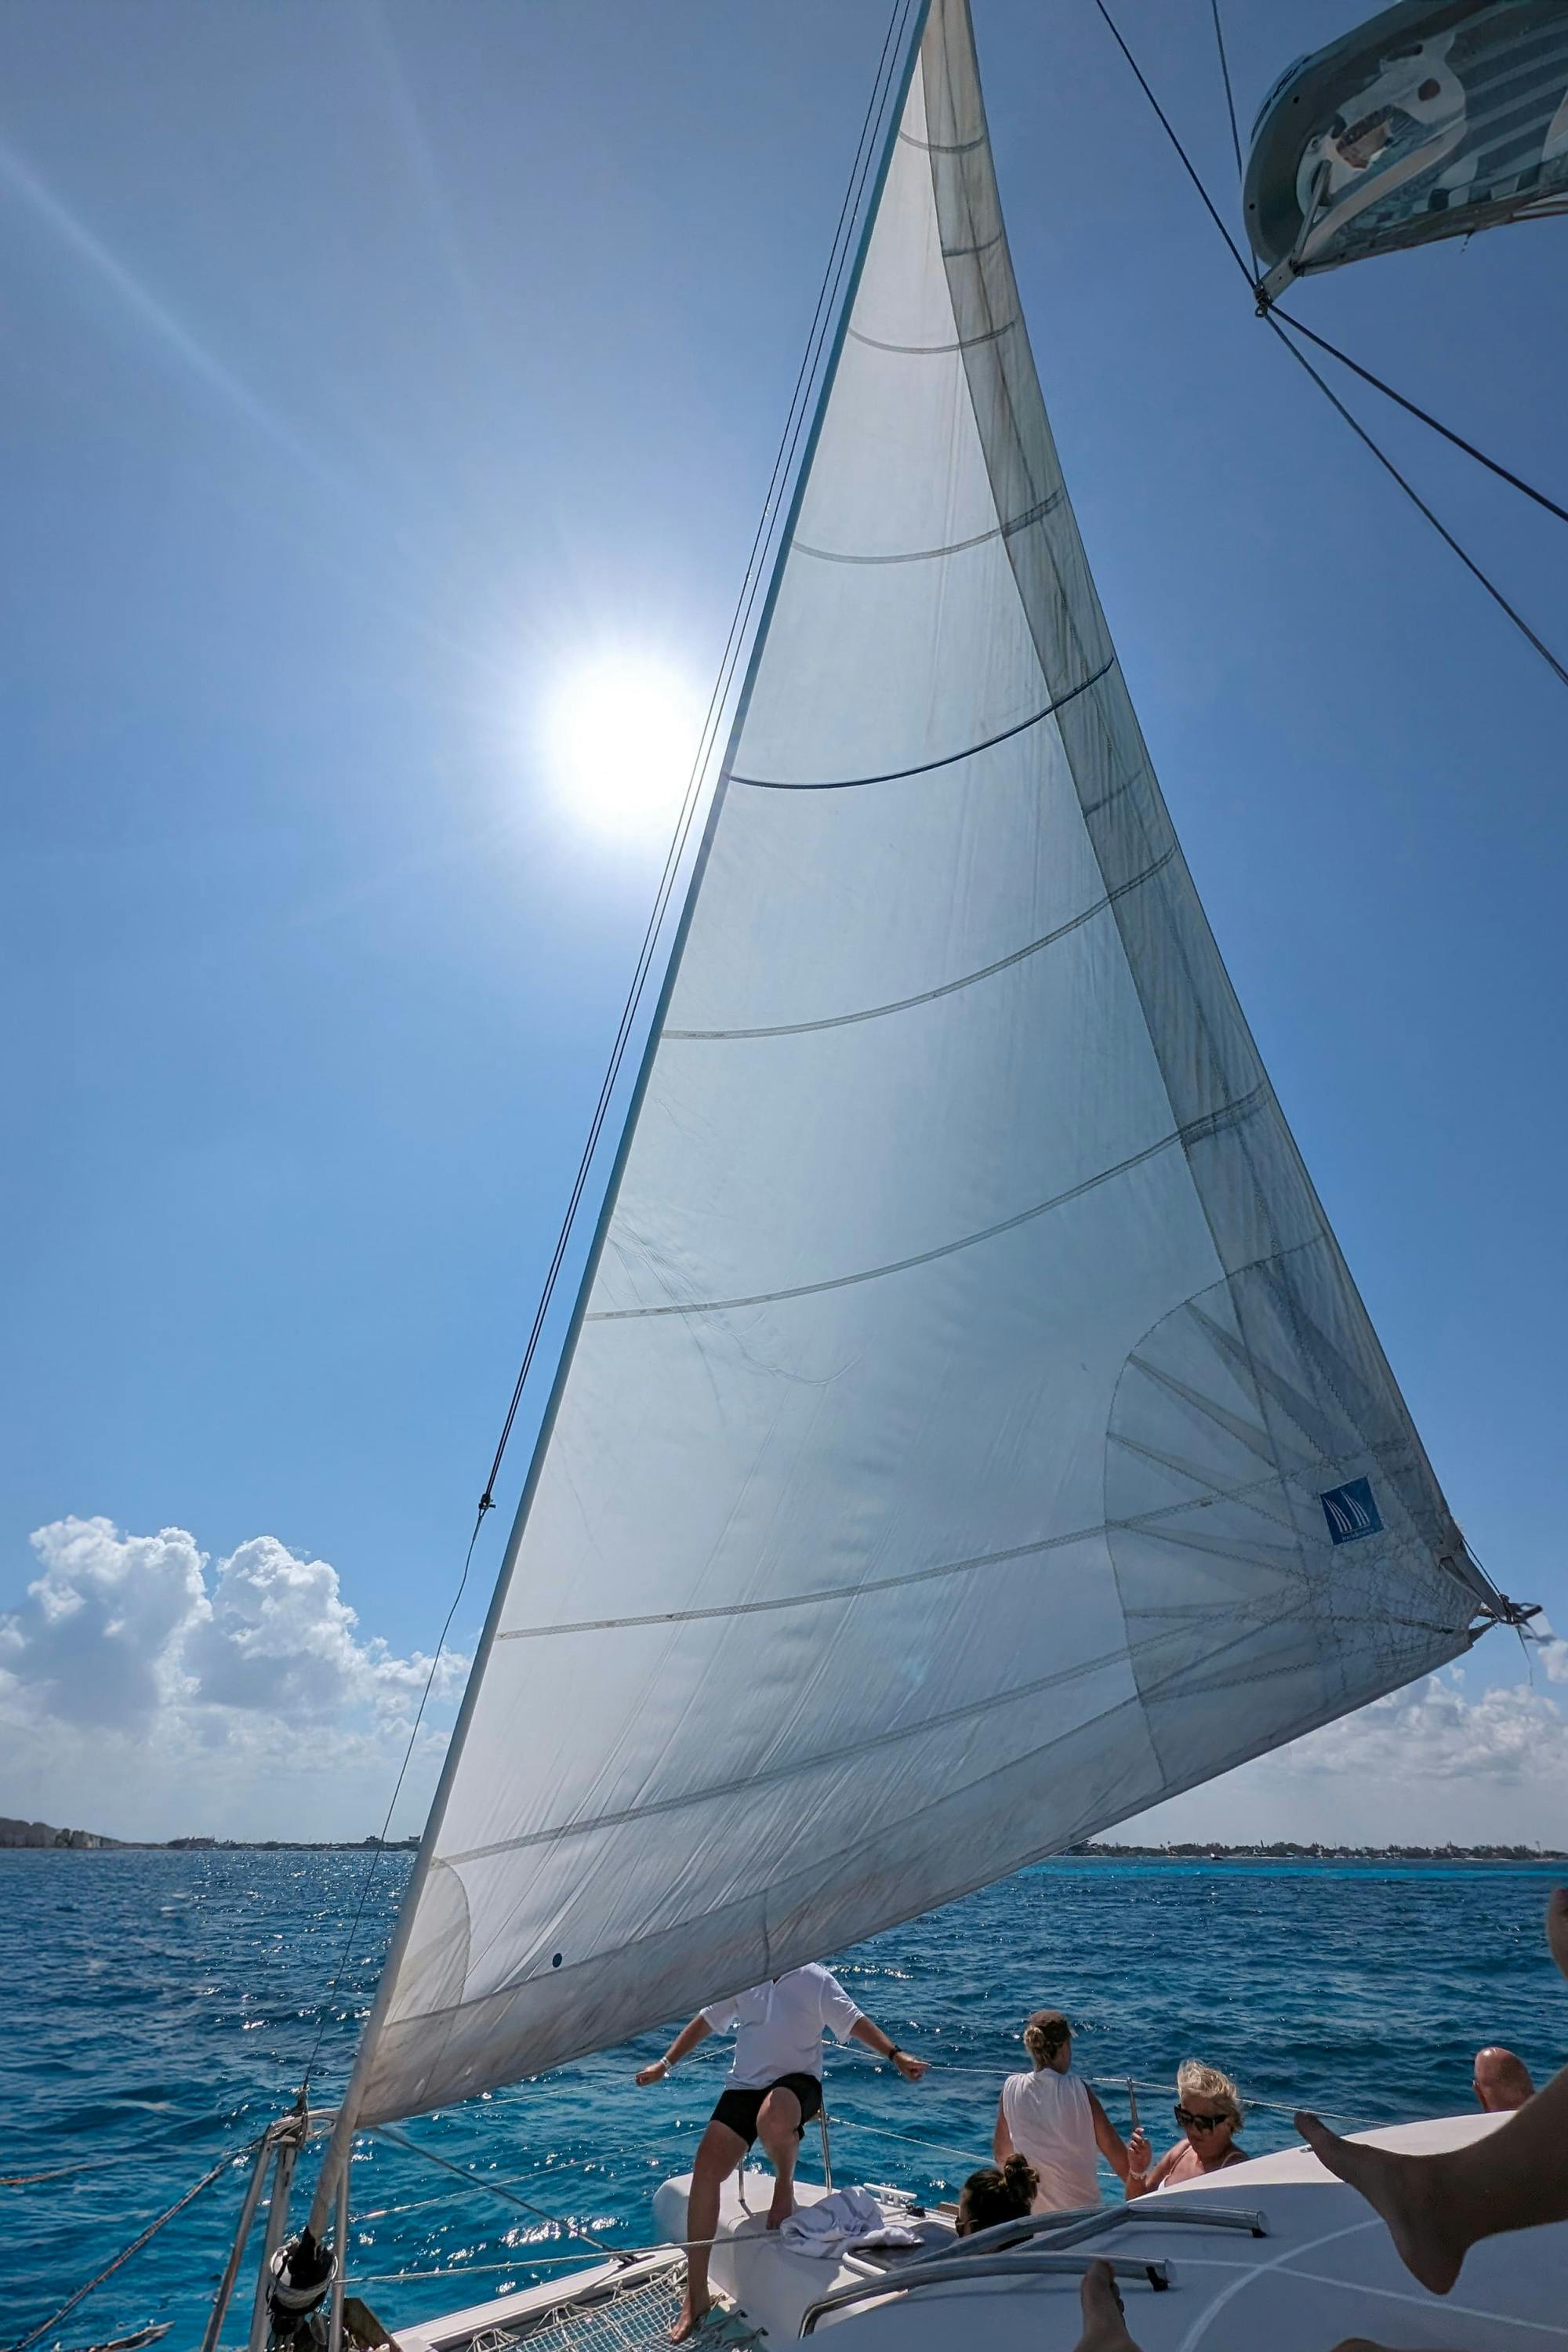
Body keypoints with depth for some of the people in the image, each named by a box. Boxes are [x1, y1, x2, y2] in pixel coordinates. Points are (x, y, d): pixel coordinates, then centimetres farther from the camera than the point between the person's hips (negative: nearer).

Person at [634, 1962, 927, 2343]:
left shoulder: (815, 1980, -8)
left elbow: (854, 2022, -11)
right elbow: (705, 2021, 14)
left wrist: (896, 2055, -23)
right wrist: (665, 2064, 13)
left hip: (797, 2081, -4)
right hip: (744, 2084, 4)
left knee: (772, 2120, -38)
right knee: (705, 2169, -12)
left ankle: (785, 2186, -2)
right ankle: (696, 2297, 5)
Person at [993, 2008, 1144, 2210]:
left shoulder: (1012, 2089, -6)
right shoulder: (1078, 2090, -13)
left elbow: (1001, 2156, 7)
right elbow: (1120, 2159, -9)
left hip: (1027, 2212, 2)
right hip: (1081, 2212, -2)